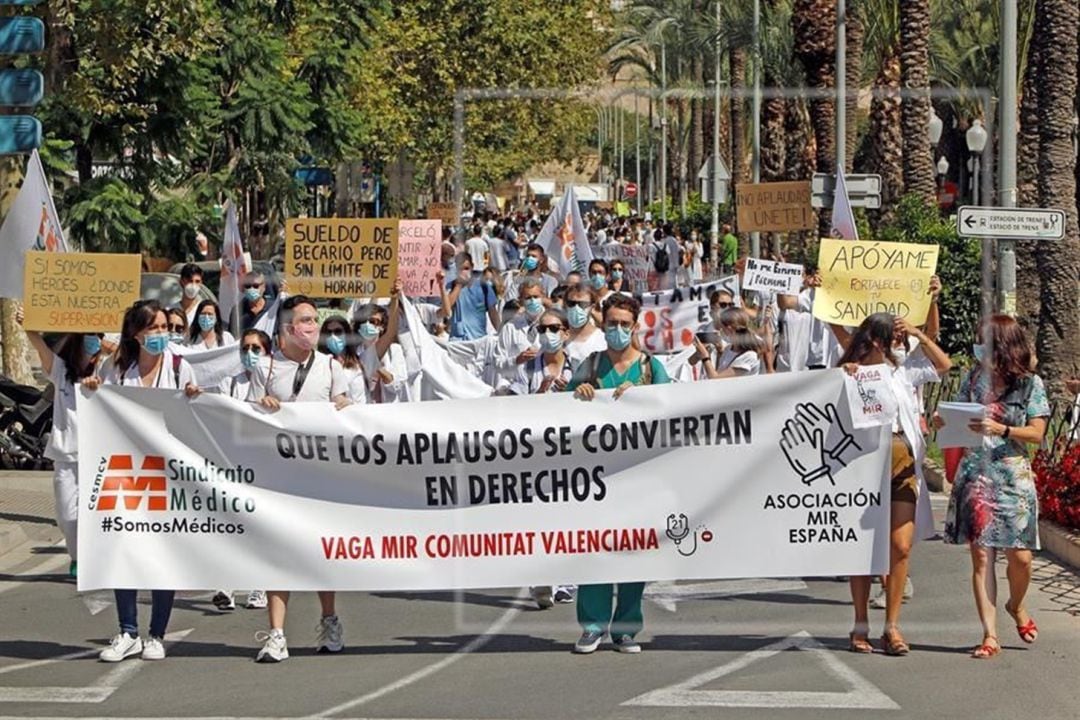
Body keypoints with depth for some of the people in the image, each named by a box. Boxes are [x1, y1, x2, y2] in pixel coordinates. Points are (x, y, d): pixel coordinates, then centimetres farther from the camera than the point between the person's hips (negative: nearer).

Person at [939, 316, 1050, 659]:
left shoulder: (1031, 383, 0)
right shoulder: (974, 378, 9)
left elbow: (1037, 433, -6)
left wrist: (1001, 430, -20)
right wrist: (944, 422, -7)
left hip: (1014, 476, -2)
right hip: (976, 474, 2)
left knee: (1020, 556, -4)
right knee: (981, 555, -4)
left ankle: (1016, 605, 29)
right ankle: (990, 635, -2)